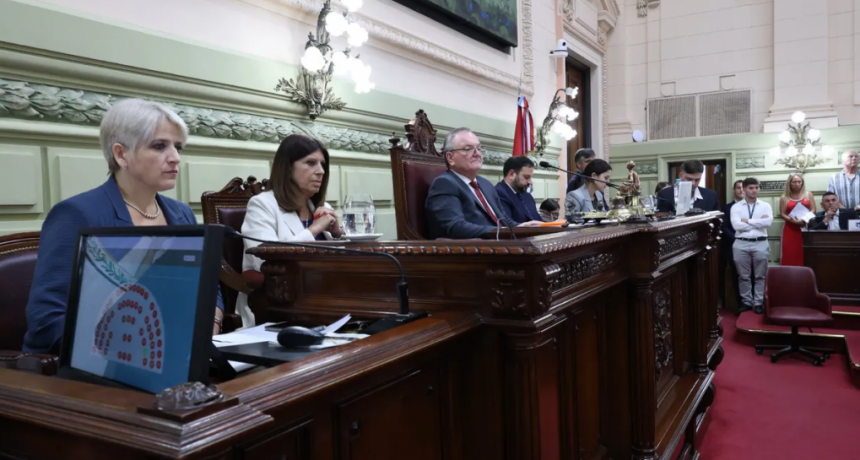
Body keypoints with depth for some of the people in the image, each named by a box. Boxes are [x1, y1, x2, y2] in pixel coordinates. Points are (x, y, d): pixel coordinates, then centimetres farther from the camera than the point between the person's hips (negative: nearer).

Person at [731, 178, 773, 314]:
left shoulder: (765, 206, 6)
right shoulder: (736, 207, 3)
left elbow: (768, 221, -12)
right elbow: (736, 225, -12)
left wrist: (748, 221, -9)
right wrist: (759, 222, -8)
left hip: (760, 244, 0)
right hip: (741, 244, 0)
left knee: (760, 275, 6)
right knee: (743, 276, 8)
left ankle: (758, 302, 16)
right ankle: (746, 301, 19)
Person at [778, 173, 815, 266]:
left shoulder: (808, 195, 10)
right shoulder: (784, 198, 6)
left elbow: (813, 210, 4)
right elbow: (782, 214, 0)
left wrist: (804, 219, -14)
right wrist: (793, 220, -16)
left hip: (805, 228, 1)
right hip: (790, 229, -1)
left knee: (804, 254, -4)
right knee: (789, 255, -4)